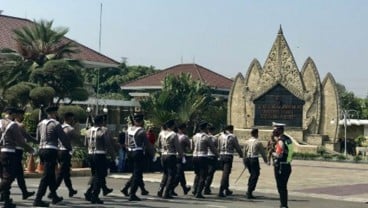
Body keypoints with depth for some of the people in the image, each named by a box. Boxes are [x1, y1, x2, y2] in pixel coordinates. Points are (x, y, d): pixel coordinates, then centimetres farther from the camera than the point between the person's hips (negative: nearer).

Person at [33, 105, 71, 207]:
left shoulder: (41, 123, 11)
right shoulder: (55, 124, -10)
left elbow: (37, 137, 17)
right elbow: (63, 138, -7)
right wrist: (69, 148, 8)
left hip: (42, 149, 8)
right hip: (51, 151, -8)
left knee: (51, 174, 19)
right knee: (46, 176, -7)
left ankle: (54, 196, 29)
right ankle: (38, 199, -10)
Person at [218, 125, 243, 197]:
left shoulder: (221, 136, 8)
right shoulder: (232, 137, -7)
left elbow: (218, 147, 12)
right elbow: (237, 147, 1)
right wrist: (241, 154, 18)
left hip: (221, 156, 6)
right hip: (229, 156, -6)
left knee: (225, 173, 19)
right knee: (226, 173, -6)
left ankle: (227, 190, 30)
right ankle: (221, 191, -12)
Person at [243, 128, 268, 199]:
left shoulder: (247, 142, 5)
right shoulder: (258, 142, -8)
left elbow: (244, 152, 9)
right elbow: (262, 152, 0)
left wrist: (245, 161, 20)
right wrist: (266, 160, 15)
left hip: (247, 159, 6)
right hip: (254, 159, -6)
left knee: (252, 174, 22)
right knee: (255, 176, 3)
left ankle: (249, 191, 23)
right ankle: (249, 193, -1)